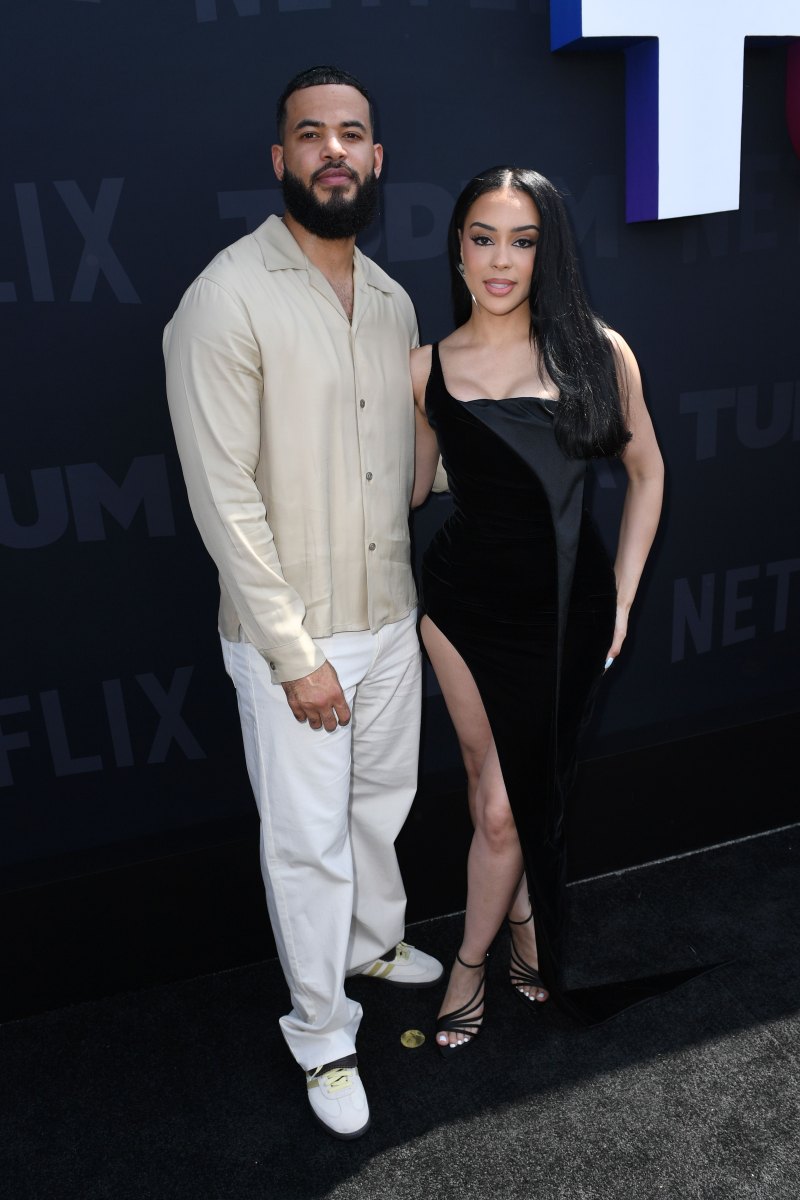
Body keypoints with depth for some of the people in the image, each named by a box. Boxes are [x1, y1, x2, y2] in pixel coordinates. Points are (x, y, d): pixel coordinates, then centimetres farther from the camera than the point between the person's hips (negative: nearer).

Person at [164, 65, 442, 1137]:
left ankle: (375, 941, 51)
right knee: (310, 840, 8)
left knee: (384, 800, 24)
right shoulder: (228, 301, -16)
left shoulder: (391, 300, 6)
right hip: (294, 636, -6)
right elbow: (224, 499, -19)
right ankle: (324, 1038, 31)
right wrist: (296, 654, -18)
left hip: (391, 617, 7)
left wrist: (410, 596, 10)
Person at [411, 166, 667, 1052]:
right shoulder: (427, 369, 0)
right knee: (495, 790, 10)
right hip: (467, 602, 1)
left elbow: (646, 473, 7)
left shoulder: (597, 352, -2)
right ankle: (524, 922, 40)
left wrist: (622, 593, 3)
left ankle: (471, 962, 30)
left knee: (506, 801, 4)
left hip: (569, 608, -1)